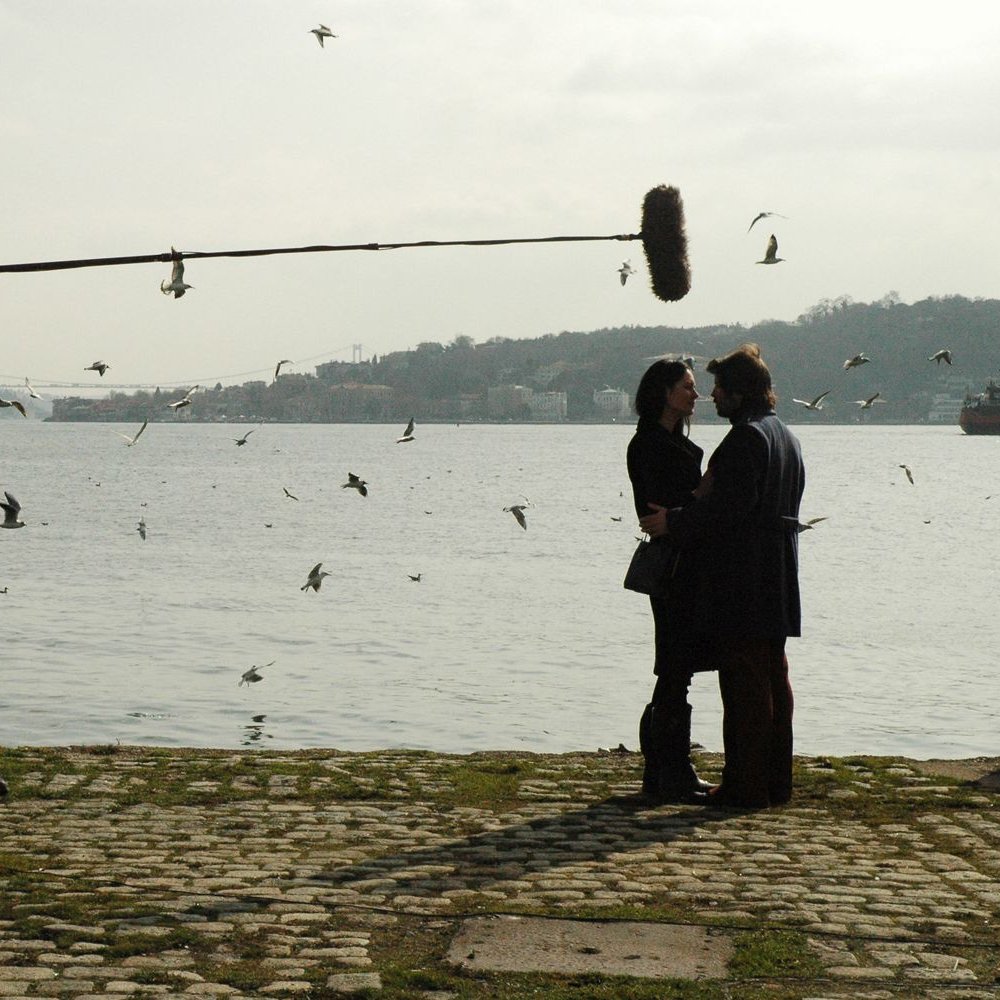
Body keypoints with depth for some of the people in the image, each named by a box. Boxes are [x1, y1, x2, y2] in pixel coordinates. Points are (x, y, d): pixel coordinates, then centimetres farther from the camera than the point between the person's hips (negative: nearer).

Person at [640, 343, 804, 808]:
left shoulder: (745, 438, -14)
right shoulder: (786, 436, 16)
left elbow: (728, 506, -22)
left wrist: (674, 523, -12)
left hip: (741, 581, -10)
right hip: (777, 584, 10)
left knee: (743, 680, -6)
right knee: (774, 678, 12)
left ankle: (745, 784, -4)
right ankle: (776, 779, 18)